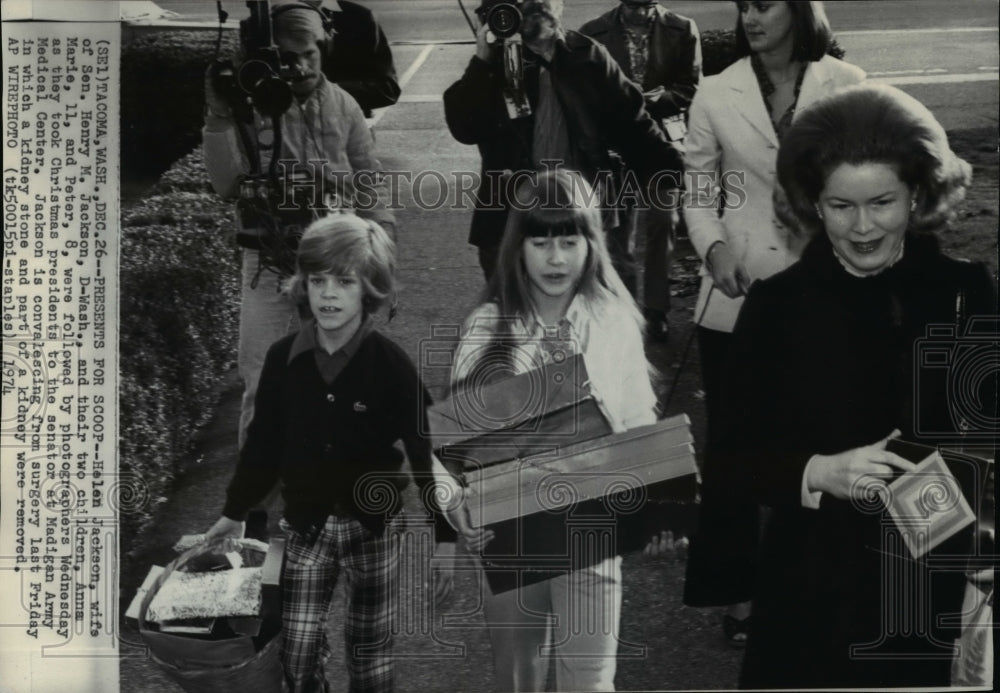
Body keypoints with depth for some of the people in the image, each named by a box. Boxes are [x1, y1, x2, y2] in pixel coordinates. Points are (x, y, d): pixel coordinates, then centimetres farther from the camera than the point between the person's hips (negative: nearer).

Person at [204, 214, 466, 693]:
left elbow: (426, 453, -10)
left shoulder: (391, 364, -15)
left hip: (372, 528, -2)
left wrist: (445, 541, -10)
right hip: (305, 527, 2)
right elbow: (264, 441, 6)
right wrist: (234, 512, 15)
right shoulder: (283, 358, -7)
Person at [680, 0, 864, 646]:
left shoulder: (847, 85, -2)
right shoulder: (715, 93, -2)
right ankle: (737, 591, 23)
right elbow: (699, 192, 3)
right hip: (737, 297, 0)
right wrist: (713, 247, -14)